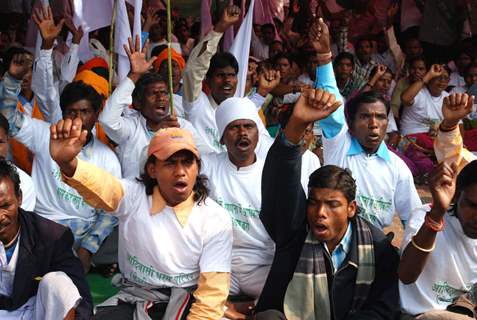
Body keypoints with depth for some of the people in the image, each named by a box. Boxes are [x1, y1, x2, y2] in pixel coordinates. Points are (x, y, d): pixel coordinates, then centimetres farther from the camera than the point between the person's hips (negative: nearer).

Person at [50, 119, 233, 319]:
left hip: (183, 304, -1)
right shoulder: (133, 197, -7)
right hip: (132, 302, 1)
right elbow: (101, 186, -30)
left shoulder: (216, 220, -9)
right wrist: (67, 162, -51)